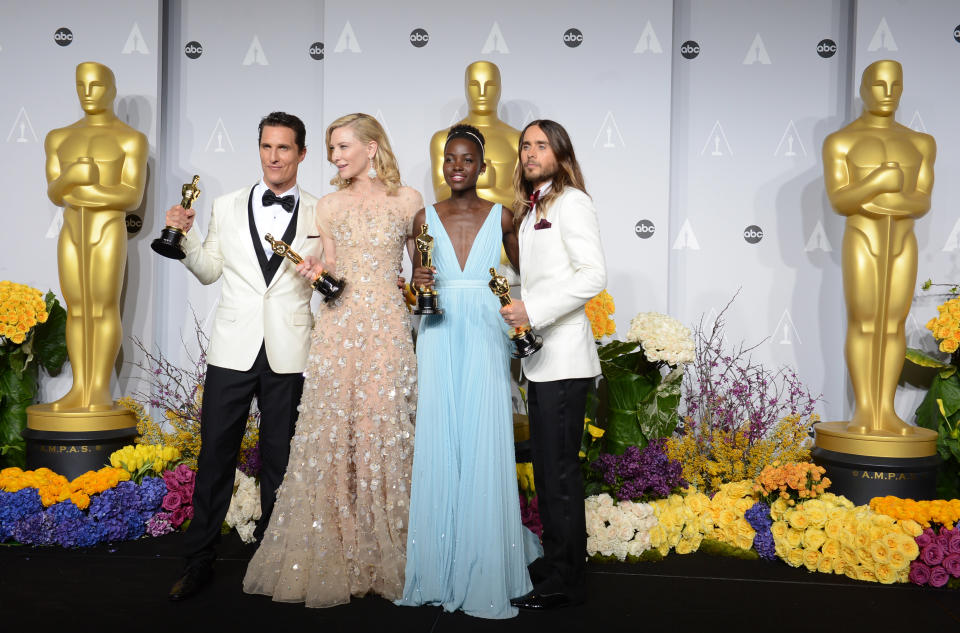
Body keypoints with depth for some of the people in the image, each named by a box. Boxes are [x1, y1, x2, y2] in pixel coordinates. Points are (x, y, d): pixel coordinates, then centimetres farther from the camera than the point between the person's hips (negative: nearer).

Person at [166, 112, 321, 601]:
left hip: (289, 356, -1)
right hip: (233, 350, 1)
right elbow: (209, 271, 13)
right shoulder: (227, 208, 8)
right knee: (215, 453, 4)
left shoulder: (319, 215, 4)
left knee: (279, 457, 9)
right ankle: (199, 559, 17)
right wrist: (185, 235, -2)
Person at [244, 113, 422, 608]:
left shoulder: (407, 201, 8)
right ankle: (330, 560, 10)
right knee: (330, 433, -1)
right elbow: (330, 269, 15)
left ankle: (382, 556, 13)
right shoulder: (329, 205, 13)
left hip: (387, 329, -2)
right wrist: (316, 272, -5)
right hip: (337, 328, 2)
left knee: (383, 433, 0)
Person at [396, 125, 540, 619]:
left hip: (484, 341, -1)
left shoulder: (501, 216, 4)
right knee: (438, 447, 1)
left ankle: (485, 572, 10)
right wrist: (416, 282, -8)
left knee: (484, 448, -2)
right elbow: (418, 284, 14)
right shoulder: (425, 218, 8)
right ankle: (439, 564, 13)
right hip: (439, 341, 1)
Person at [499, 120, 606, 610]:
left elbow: (594, 275, -18)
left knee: (559, 468, -5)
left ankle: (565, 581, 5)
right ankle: (556, 560, 26)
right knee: (545, 465, 14)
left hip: (564, 357, -9)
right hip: (539, 356, 9)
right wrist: (517, 311, 11)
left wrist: (534, 310, -20)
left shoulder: (570, 202, -7)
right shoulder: (531, 208, 19)